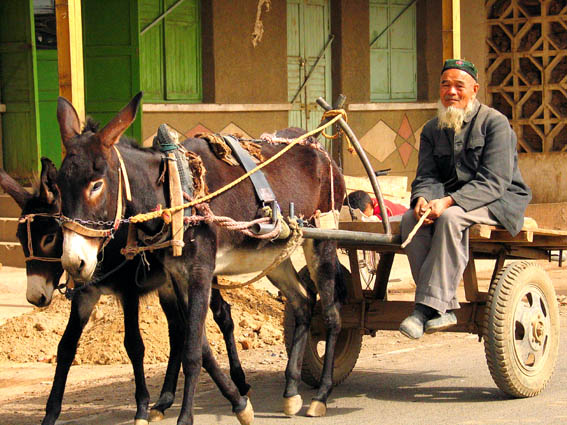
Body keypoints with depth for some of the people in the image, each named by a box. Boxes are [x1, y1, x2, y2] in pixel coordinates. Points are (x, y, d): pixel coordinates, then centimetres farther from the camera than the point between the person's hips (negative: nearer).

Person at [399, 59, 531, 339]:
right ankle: (445, 307, -28)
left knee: (450, 217, -35)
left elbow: (494, 181, -16)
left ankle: (428, 306, -36)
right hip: (449, 200, 6)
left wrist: (449, 202, -29)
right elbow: (426, 176, 4)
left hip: (497, 201, -6)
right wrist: (422, 199, -22)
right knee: (410, 218, -24)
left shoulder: (495, 122, -7)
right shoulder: (432, 130, 12)